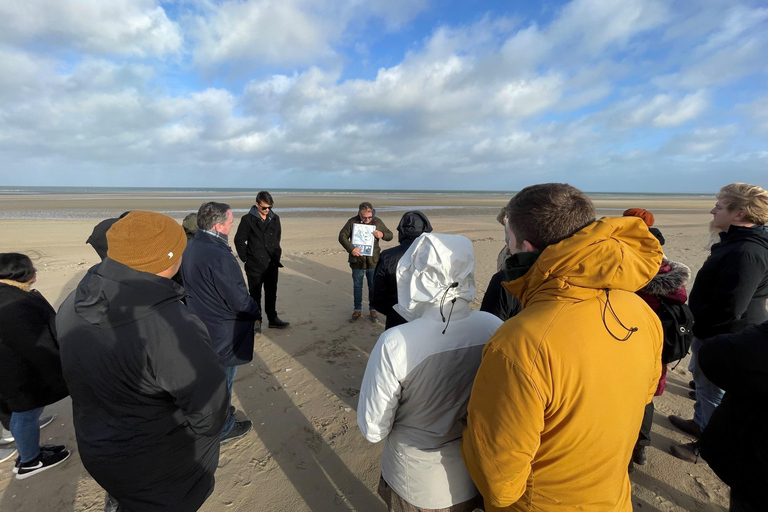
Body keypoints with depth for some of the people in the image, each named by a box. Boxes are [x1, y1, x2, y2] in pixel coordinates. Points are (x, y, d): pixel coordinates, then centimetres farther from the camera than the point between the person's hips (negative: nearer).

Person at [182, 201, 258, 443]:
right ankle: (223, 429, 32)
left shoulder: (190, 248, -1)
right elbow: (240, 301, -28)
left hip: (200, 323, 9)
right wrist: (255, 308, -6)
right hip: (223, 331, -9)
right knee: (222, 380, 11)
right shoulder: (219, 257, -31)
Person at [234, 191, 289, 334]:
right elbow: (239, 240, -3)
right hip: (255, 265, -4)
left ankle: (273, 319, 24)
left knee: (271, 293, 13)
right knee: (255, 294, 7)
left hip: (272, 264, 4)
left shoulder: (275, 219, 4)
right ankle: (256, 321, 19)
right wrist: (245, 258, -3)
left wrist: (276, 255, 10)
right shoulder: (248, 219, -8)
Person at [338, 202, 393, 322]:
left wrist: (382, 235, -16)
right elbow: (342, 236, -7)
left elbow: (390, 235, 7)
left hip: (373, 261, 1)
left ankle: (373, 310, 26)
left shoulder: (378, 222, -1)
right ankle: (357, 310, 26)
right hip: (357, 261, 0)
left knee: (373, 286, 9)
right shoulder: (352, 222, -5)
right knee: (357, 286, 11)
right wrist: (351, 248, -21)